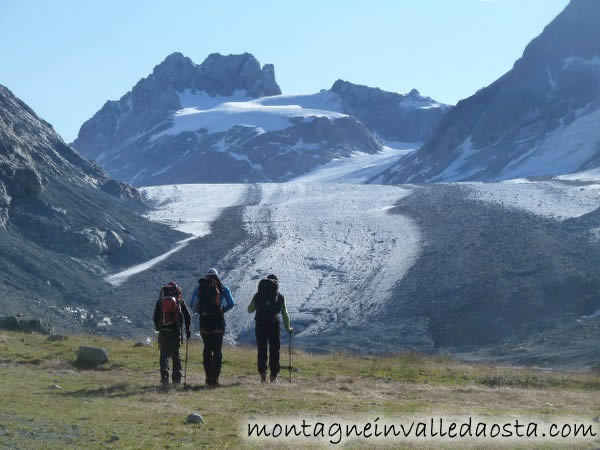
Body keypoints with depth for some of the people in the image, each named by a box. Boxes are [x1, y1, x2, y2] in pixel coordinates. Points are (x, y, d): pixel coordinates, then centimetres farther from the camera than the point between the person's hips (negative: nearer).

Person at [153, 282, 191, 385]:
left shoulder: (160, 301, 4)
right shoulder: (180, 301, 2)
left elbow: (155, 318, 5)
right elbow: (188, 316, 0)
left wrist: (158, 328, 20)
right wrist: (187, 330, 10)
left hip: (163, 332, 0)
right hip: (176, 332, 0)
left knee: (164, 355, 8)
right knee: (176, 355, 8)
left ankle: (164, 376, -7)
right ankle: (176, 378, 4)